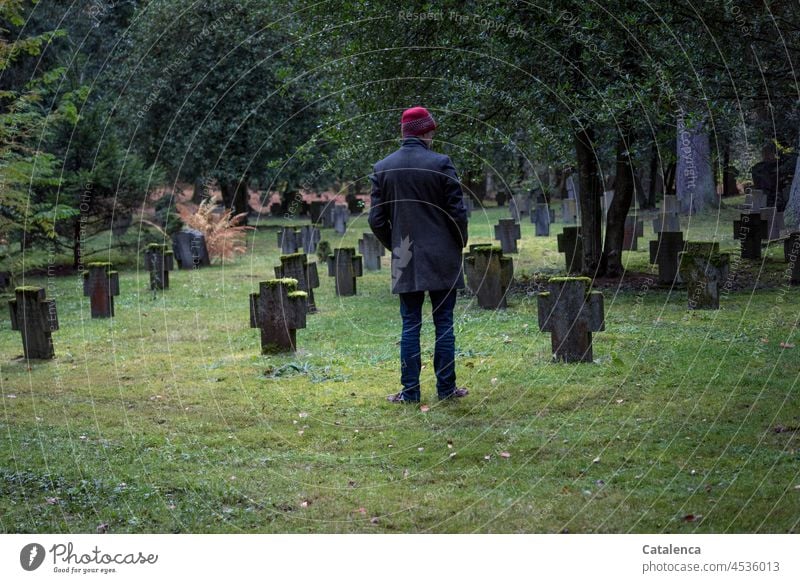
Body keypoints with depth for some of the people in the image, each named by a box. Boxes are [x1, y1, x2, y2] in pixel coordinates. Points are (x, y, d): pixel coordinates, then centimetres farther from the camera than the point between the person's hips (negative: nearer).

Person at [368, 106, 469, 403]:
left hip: (404, 260, 2)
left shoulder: (382, 168, 1)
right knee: (443, 322, 5)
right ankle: (446, 387, 8)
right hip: (442, 257, -2)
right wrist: (459, 243, 9)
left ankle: (410, 390, 5)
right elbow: (457, 210, -7)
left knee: (410, 325, 6)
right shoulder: (440, 164, -8)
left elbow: (376, 219, 3)